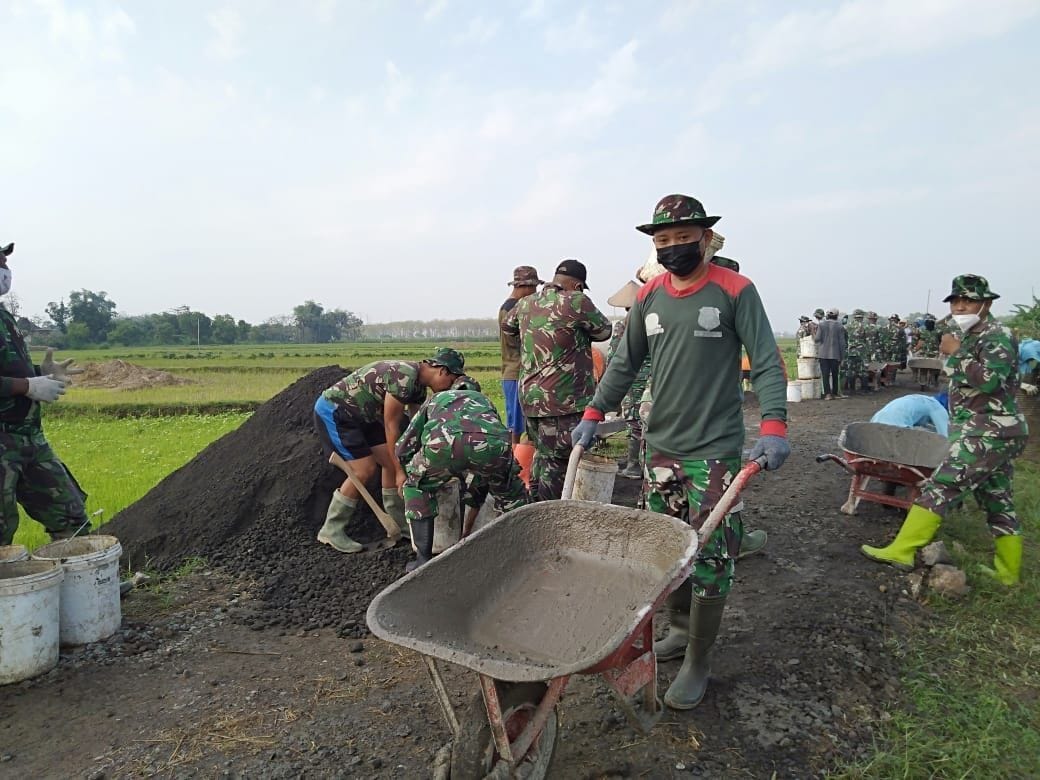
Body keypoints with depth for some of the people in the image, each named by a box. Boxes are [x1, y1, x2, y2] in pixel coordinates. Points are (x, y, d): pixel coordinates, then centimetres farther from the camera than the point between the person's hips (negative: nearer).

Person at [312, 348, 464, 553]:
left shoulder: (419, 385, 3)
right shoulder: (403, 377, -27)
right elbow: (391, 426, -24)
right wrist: (400, 471, -19)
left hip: (359, 414, 10)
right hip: (333, 411, -10)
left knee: (391, 461, 4)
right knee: (364, 470, -13)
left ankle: (399, 524, 15)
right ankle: (331, 531, -1)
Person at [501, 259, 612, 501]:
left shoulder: (526, 303, 9)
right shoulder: (576, 301, -12)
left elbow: (507, 326, 28)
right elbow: (604, 331, 2)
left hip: (530, 397, 8)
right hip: (563, 400, -7)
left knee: (541, 455, 21)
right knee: (558, 463, 1)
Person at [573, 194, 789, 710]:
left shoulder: (735, 291, -6)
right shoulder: (649, 296, 8)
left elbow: (766, 363, -9)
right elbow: (625, 363, 14)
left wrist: (774, 425, -22)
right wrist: (594, 414, 8)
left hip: (714, 450, -5)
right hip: (659, 445, 5)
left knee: (709, 556, -1)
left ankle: (697, 662, 14)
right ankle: (681, 630, 34)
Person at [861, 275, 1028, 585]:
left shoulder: (998, 336, -11)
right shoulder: (971, 337, 17)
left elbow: (989, 380, -27)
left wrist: (956, 352, -20)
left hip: (989, 433, -10)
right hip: (991, 433, 10)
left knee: (939, 487, -13)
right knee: (998, 503, 14)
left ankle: (900, 551, -12)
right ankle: (1009, 570, 22)